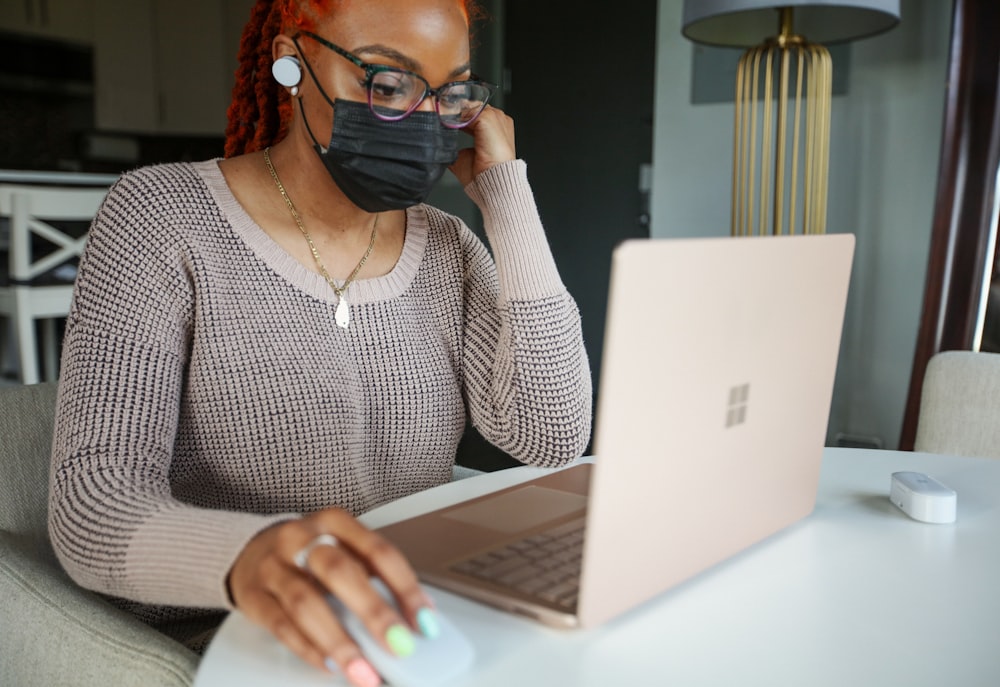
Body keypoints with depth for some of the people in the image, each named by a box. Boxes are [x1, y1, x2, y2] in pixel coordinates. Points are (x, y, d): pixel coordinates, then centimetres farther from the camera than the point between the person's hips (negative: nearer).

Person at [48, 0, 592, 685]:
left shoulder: (448, 247, 4)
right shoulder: (162, 215, -9)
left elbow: (553, 437, -9)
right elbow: (92, 499, -19)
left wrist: (504, 192, -8)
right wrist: (245, 553, -42)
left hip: (417, 625, 4)